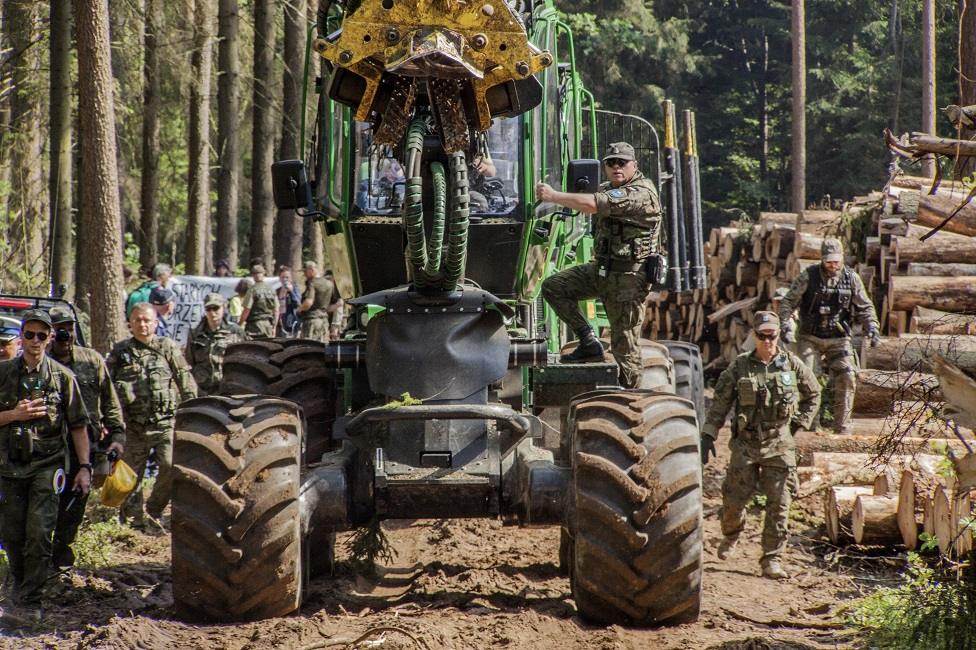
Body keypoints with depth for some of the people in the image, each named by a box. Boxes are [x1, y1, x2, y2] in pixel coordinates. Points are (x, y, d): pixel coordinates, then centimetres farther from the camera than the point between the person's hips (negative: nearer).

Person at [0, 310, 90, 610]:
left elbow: (78, 425, 5)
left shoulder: (62, 377, 2)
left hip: (47, 464, -2)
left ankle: (32, 602, -7)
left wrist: (84, 467, -1)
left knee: (39, 534, -12)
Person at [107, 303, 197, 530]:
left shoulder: (168, 347, 5)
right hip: (133, 425, 2)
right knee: (131, 472, 4)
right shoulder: (120, 352, 9)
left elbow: (186, 383, 5)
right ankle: (132, 517, 19)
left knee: (171, 466, -15)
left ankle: (154, 509, 4)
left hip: (165, 421, -2)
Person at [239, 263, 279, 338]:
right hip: (268, 325, 5)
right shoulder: (271, 290, 6)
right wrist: (274, 327, 18)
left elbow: (246, 310, -12)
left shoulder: (252, 290, -10)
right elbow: (276, 311, 10)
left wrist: (240, 324, -2)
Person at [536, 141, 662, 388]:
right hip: (601, 269, 9)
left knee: (624, 346, -5)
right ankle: (588, 342, 3)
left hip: (628, 277, -9)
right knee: (553, 286, -1)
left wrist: (553, 196, -22)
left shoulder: (641, 194, -19)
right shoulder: (609, 189, 15)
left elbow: (592, 205, -27)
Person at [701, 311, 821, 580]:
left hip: (780, 444, 0)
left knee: (779, 505, -2)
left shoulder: (792, 364, 2)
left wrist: (799, 423, 9)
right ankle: (731, 536, 35)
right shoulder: (739, 367, -1)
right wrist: (708, 435, -4)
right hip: (746, 443, 0)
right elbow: (720, 403, 2)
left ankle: (772, 560, 5)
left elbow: (813, 394, 17)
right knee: (735, 499, 3)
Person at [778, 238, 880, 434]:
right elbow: (788, 302, -3)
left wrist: (872, 328, -7)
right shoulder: (808, 276, -6)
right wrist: (786, 326, -16)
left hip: (839, 339, 2)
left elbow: (865, 307, 8)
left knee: (847, 377, -12)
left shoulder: (851, 278, 1)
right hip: (810, 337, -2)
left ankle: (842, 427, -5)